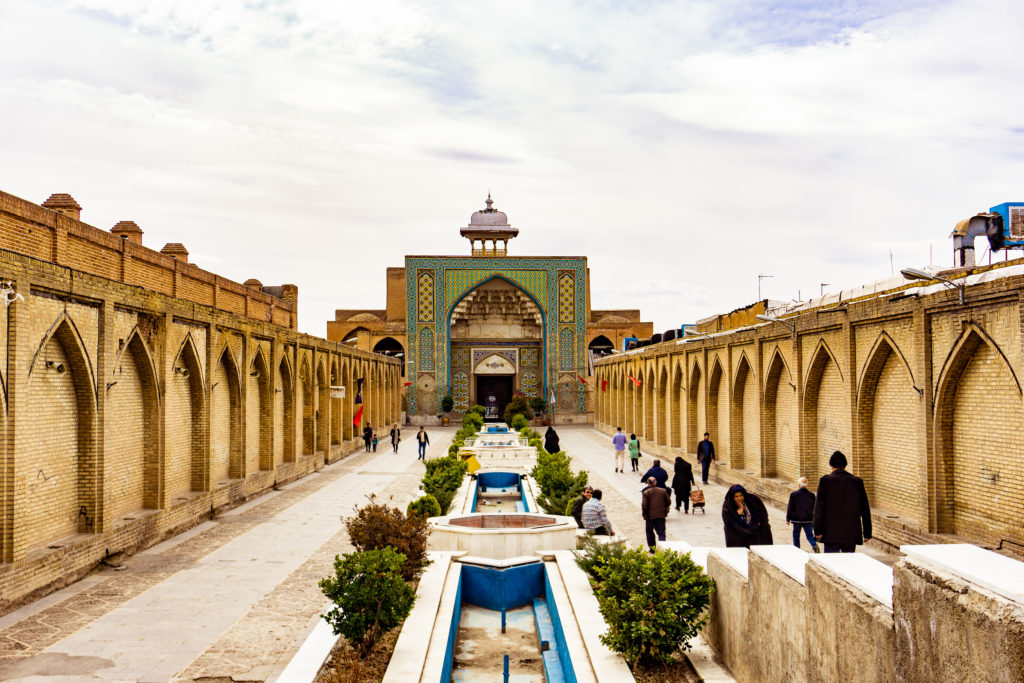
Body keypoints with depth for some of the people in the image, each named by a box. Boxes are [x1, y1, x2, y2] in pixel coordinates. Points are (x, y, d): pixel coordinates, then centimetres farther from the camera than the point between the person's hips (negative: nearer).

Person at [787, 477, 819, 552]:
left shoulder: (793, 494, -10)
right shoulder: (811, 495, -1)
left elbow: (790, 507, -7)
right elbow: (814, 508, 6)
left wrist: (788, 519, 2)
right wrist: (814, 519, 19)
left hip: (797, 519, -2)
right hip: (808, 520, 2)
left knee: (796, 535, 11)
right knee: (809, 534, 10)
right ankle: (814, 545, -15)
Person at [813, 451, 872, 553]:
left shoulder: (825, 480, -4)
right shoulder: (857, 482, 4)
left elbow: (819, 507, -7)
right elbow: (865, 509, 7)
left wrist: (818, 531, -4)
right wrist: (867, 533, 12)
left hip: (831, 533, -3)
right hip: (852, 533, 3)